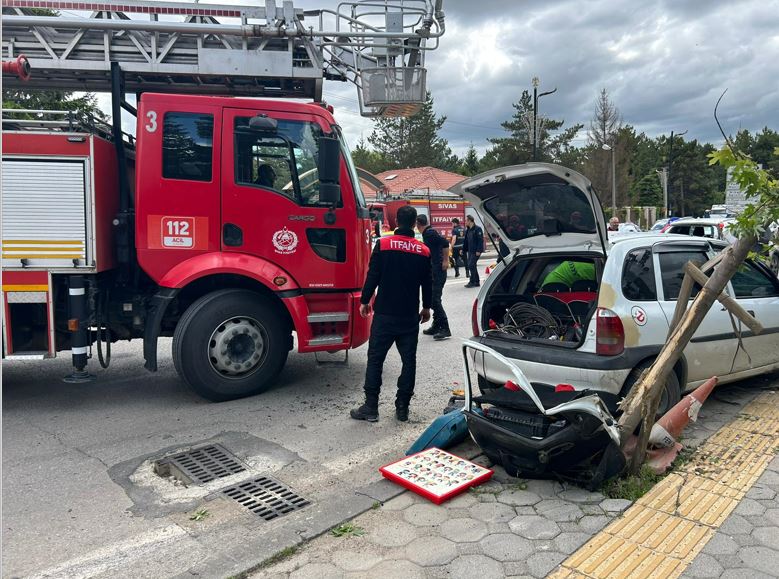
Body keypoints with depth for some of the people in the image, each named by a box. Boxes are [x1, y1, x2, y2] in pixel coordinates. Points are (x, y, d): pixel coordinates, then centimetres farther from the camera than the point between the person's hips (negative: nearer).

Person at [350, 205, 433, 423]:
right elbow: (427, 283, 10)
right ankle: (402, 408, 14)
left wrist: (364, 301, 6)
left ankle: (371, 407, 5)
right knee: (409, 361, 10)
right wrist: (426, 307, 23)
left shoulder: (383, 244, -6)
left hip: (385, 314, -2)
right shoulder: (423, 251, 3)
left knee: (375, 359, 4)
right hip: (410, 315, 3)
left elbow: (372, 276, -6)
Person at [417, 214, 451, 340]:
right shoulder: (428, 233, 15)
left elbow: (445, 243, -24)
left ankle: (445, 329, -11)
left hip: (437, 270, -10)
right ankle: (436, 326, 22)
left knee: (435, 299, -12)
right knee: (433, 298, 14)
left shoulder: (429, 233, -14)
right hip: (433, 270, 10)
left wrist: (445, 261, -20)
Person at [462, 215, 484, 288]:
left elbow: (480, 240, -15)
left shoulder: (477, 229, -10)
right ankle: (476, 281, 18)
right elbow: (466, 241, 19)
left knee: (471, 265, -12)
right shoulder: (467, 230, 14)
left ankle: (473, 281, -5)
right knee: (471, 266, 9)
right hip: (470, 251, 8)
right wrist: (463, 249, 14)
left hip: (476, 251, -8)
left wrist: (478, 250, -20)